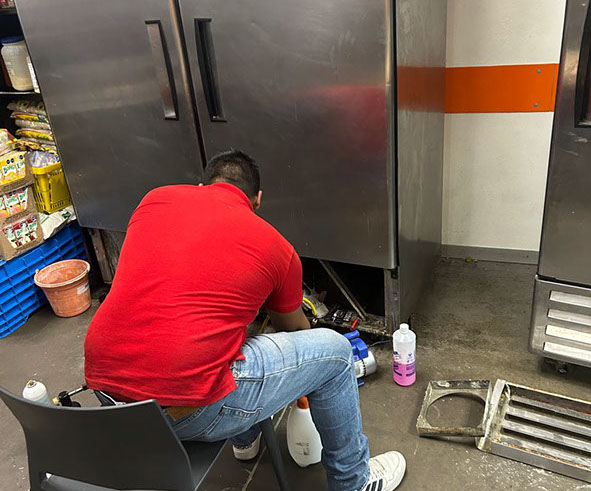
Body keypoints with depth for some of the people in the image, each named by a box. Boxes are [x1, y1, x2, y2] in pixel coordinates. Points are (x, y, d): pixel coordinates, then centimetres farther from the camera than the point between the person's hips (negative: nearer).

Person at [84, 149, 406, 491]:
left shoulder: (155, 198, 10)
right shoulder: (276, 248, 1)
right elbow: (295, 327, 20)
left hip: (102, 385, 6)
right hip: (185, 415, -6)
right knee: (334, 351, 9)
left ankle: (245, 438, 46)